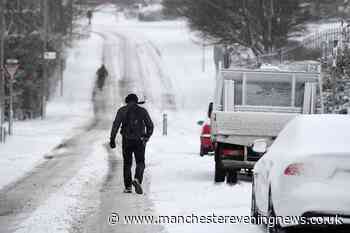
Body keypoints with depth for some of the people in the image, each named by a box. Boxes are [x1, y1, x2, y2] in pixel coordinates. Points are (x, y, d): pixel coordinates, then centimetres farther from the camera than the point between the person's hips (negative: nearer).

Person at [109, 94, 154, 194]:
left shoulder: (122, 111, 3)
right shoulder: (142, 111, 5)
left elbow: (116, 125, -6)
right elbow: (150, 125, 5)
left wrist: (112, 139, -6)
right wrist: (147, 137, 21)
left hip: (126, 141, 1)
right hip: (139, 141, 0)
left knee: (127, 163, 13)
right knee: (140, 163, 6)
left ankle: (128, 187, 10)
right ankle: (137, 180, -21)